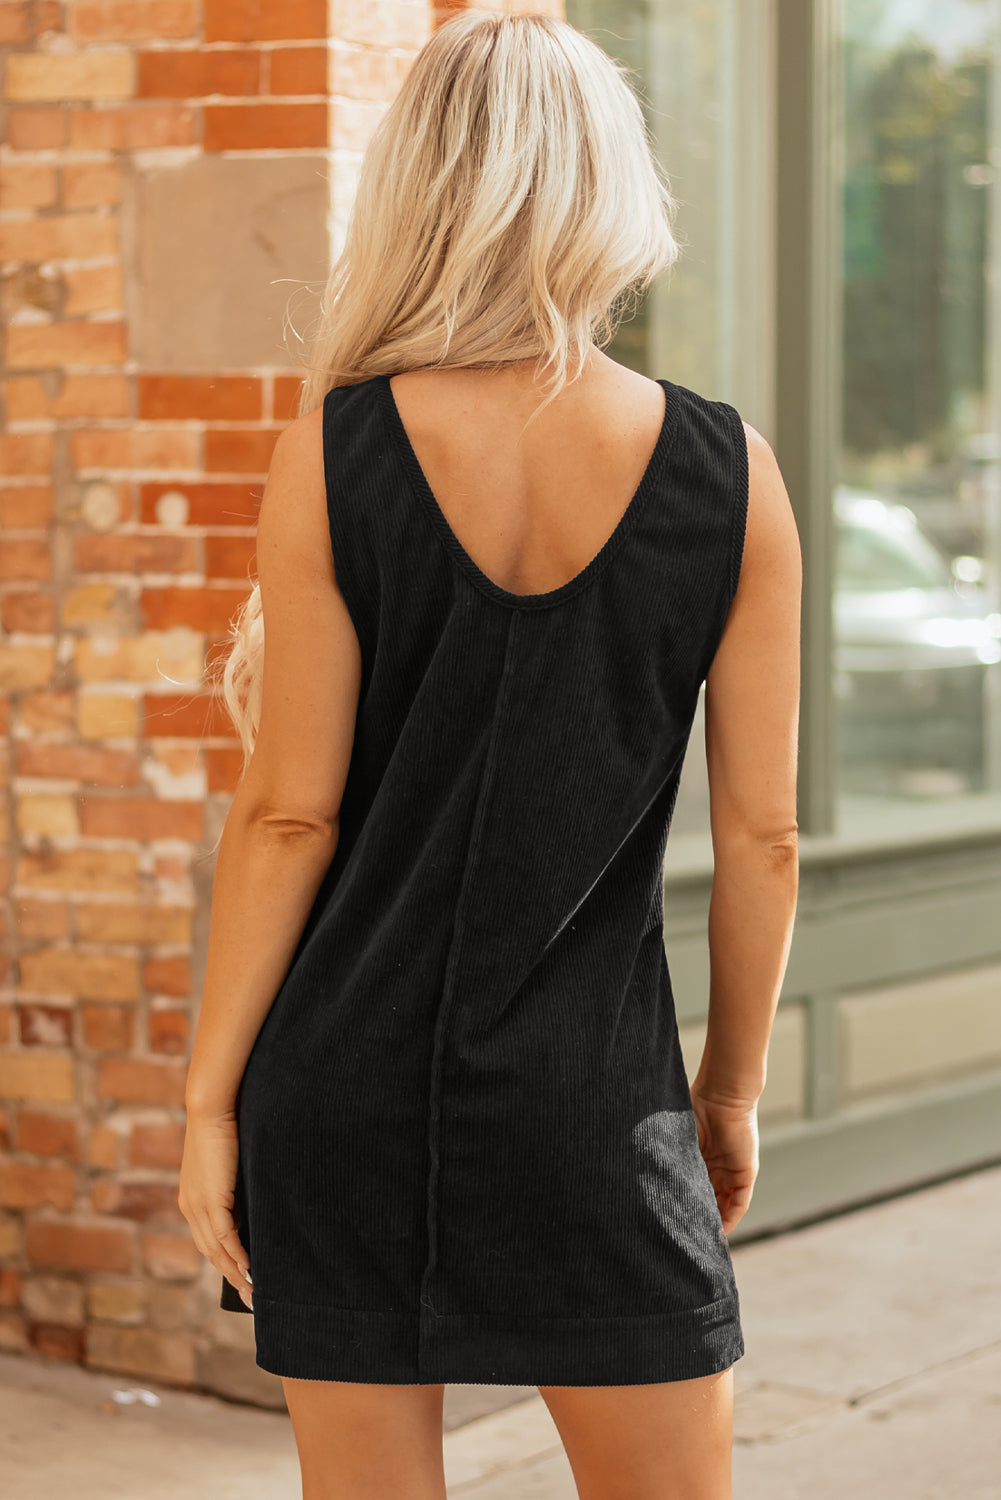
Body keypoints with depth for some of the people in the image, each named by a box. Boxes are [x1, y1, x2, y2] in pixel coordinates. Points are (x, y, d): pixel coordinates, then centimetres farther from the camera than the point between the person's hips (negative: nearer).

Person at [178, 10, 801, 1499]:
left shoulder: (334, 454, -8)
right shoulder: (726, 473, -5)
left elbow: (287, 816, -8)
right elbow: (760, 834, -1)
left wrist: (210, 1096, 1)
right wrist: (733, 1087, 13)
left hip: (352, 1081, 0)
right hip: (595, 1098, 0)